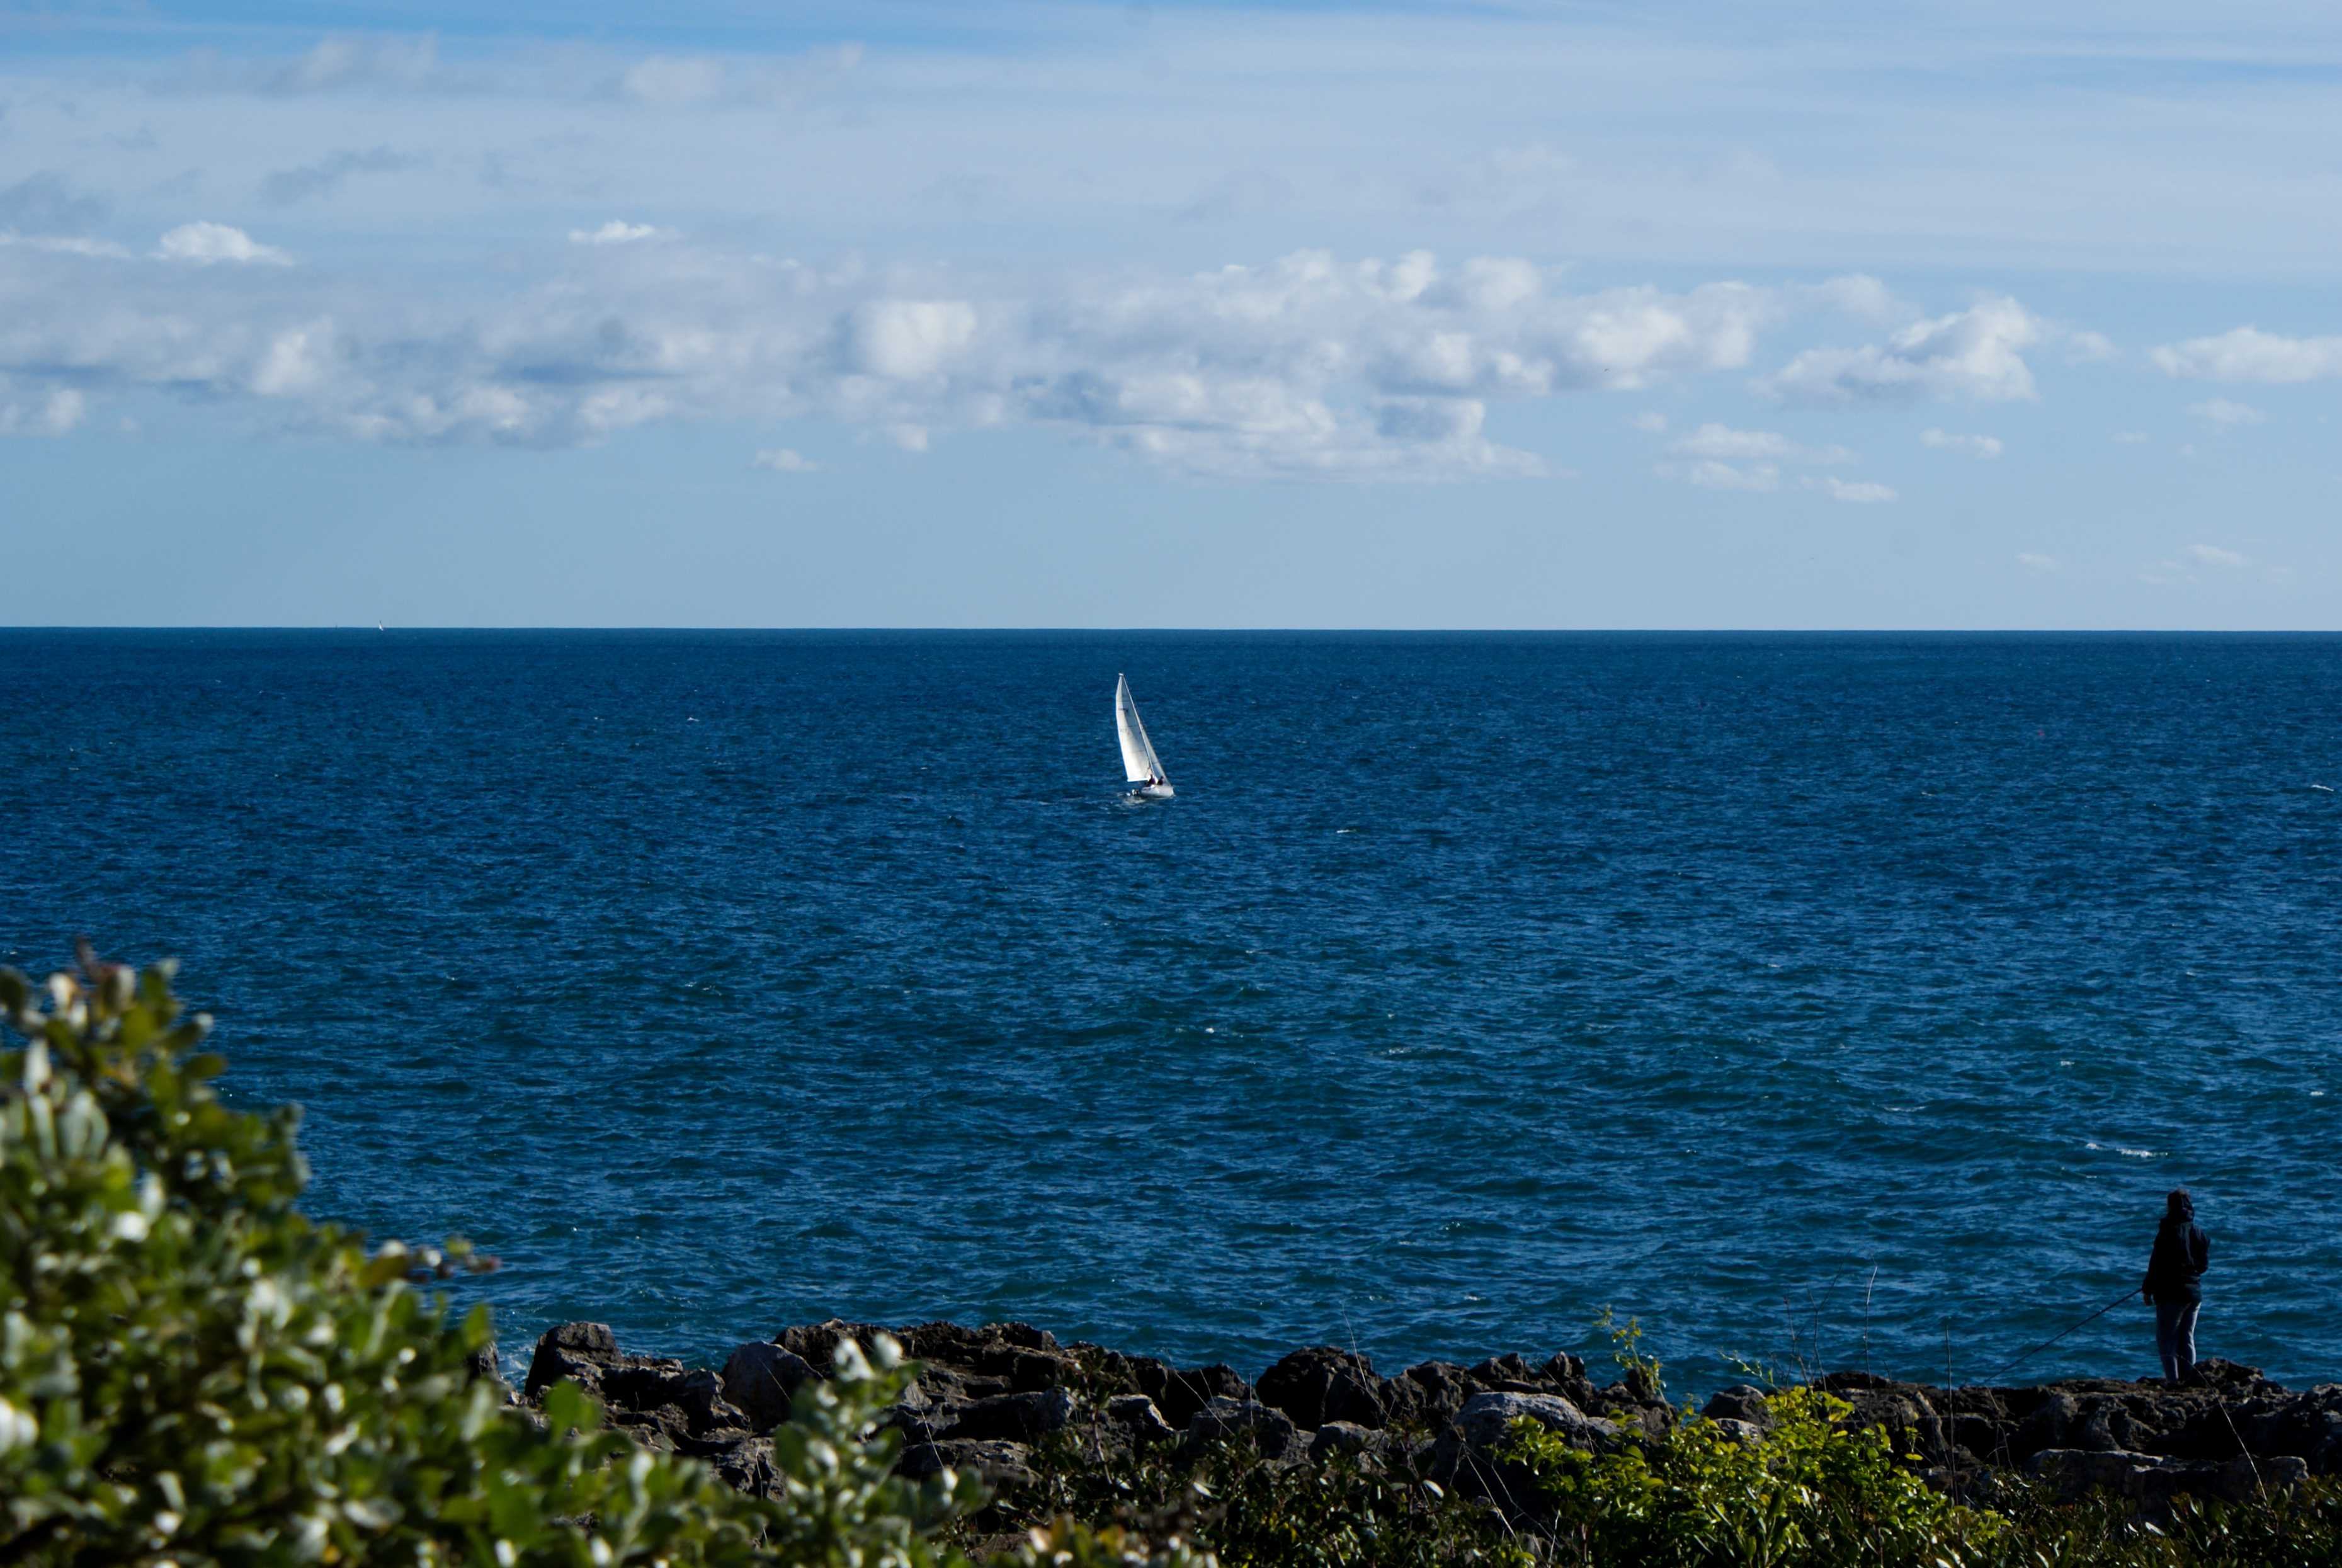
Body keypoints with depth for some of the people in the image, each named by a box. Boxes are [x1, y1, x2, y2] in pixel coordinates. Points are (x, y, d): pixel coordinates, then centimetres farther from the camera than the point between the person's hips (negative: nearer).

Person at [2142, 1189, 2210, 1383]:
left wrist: (2148, 1290, -5)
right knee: (2187, 1339, 14)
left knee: (2166, 1340, -3)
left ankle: (2173, 1382, -10)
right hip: (2194, 1292, 7)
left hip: (2172, 1293, -7)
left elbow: (2157, 1264, -14)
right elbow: (2204, 1264, 12)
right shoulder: (2198, 1233, 6)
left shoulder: (2168, 1232, -14)